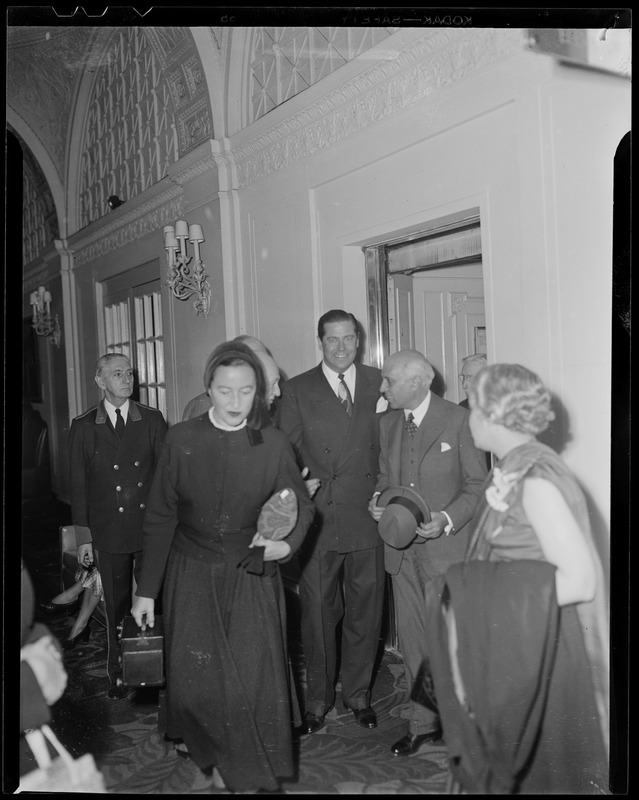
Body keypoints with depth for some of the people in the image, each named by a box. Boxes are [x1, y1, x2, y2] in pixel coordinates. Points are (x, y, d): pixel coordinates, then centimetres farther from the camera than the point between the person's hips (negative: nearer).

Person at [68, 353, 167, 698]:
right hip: (108, 533, 0)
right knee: (117, 607, 10)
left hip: (151, 528, 0)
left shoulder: (152, 419, 2)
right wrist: (83, 537, 0)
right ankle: (118, 674, 26)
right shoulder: (83, 426, 1)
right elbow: (78, 484, 2)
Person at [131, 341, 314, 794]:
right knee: (196, 680, 4)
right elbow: (160, 517, -2)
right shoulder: (182, 439, -5)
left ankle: (255, 777, 21)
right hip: (192, 574, 1)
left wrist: (288, 542, -13)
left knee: (256, 680, -1)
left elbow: (301, 505, 7)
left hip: (252, 575, 0)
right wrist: (147, 590, -1)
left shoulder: (274, 443, -5)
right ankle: (205, 749, 36)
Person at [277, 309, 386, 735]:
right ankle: (319, 697, 25)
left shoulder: (380, 383, 6)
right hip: (318, 519, -1)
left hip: (366, 516, 1)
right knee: (318, 612, 8)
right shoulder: (297, 390, 3)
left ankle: (358, 692, 29)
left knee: (365, 611, 10)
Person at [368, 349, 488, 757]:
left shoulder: (458, 421, -10)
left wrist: (446, 520, -21)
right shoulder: (388, 422, 8)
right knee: (412, 639, 12)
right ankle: (423, 721, 26)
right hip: (401, 548, 5)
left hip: (445, 547, -5)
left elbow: (476, 485, -7)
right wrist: (377, 499, -2)